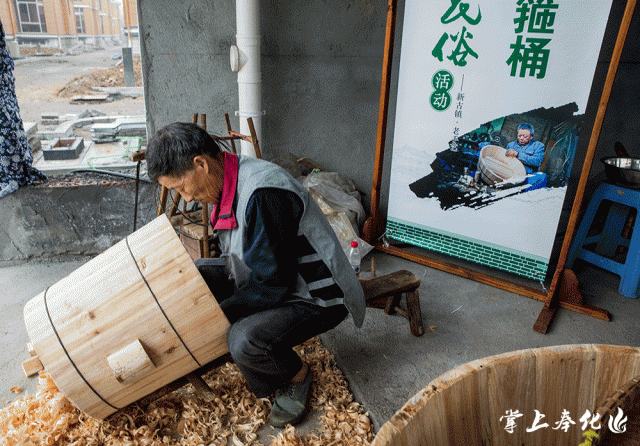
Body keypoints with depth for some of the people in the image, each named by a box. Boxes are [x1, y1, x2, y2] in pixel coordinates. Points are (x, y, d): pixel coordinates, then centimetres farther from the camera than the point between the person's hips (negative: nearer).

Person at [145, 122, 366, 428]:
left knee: (245, 340, -31)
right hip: (271, 277, 9)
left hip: (317, 298, -9)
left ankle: (296, 374, 4)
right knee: (193, 274, 5)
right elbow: (239, 261, 11)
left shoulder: (263, 194, -29)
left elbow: (273, 285, -27)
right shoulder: (228, 183, 2)